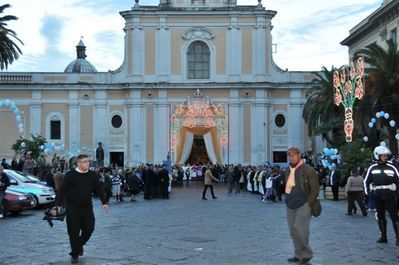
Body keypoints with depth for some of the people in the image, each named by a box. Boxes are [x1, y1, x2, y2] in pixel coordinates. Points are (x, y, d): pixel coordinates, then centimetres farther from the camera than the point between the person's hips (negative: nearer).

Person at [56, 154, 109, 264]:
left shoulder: (92, 175, 5)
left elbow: (99, 189, 10)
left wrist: (104, 202, 5)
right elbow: (62, 190, -5)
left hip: (87, 207, 4)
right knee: (74, 232, 1)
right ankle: (75, 254, 15)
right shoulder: (70, 175, -7)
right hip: (73, 208, -3)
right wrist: (59, 204, -7)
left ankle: (80, 244, 32)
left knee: (89, 228, 3)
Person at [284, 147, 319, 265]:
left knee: (300, 230, -11)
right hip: (290, 206, 7)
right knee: (293, 231, 7)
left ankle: (306, 254, 6)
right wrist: (287, 200, 13)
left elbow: (315, 189, -7)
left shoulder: (308, 170, -8)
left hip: (303, 205, -7)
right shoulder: (288, 171, 13)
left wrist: (308, 204, -11)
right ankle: (299, 255, 17)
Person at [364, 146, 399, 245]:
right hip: (378, 197, 3)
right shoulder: (372, 168, 3)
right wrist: (367, 193, 9)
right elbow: (366, 181, 12)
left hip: (390, 196, -3)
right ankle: (383, 236, 20)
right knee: (380, 217, 10)